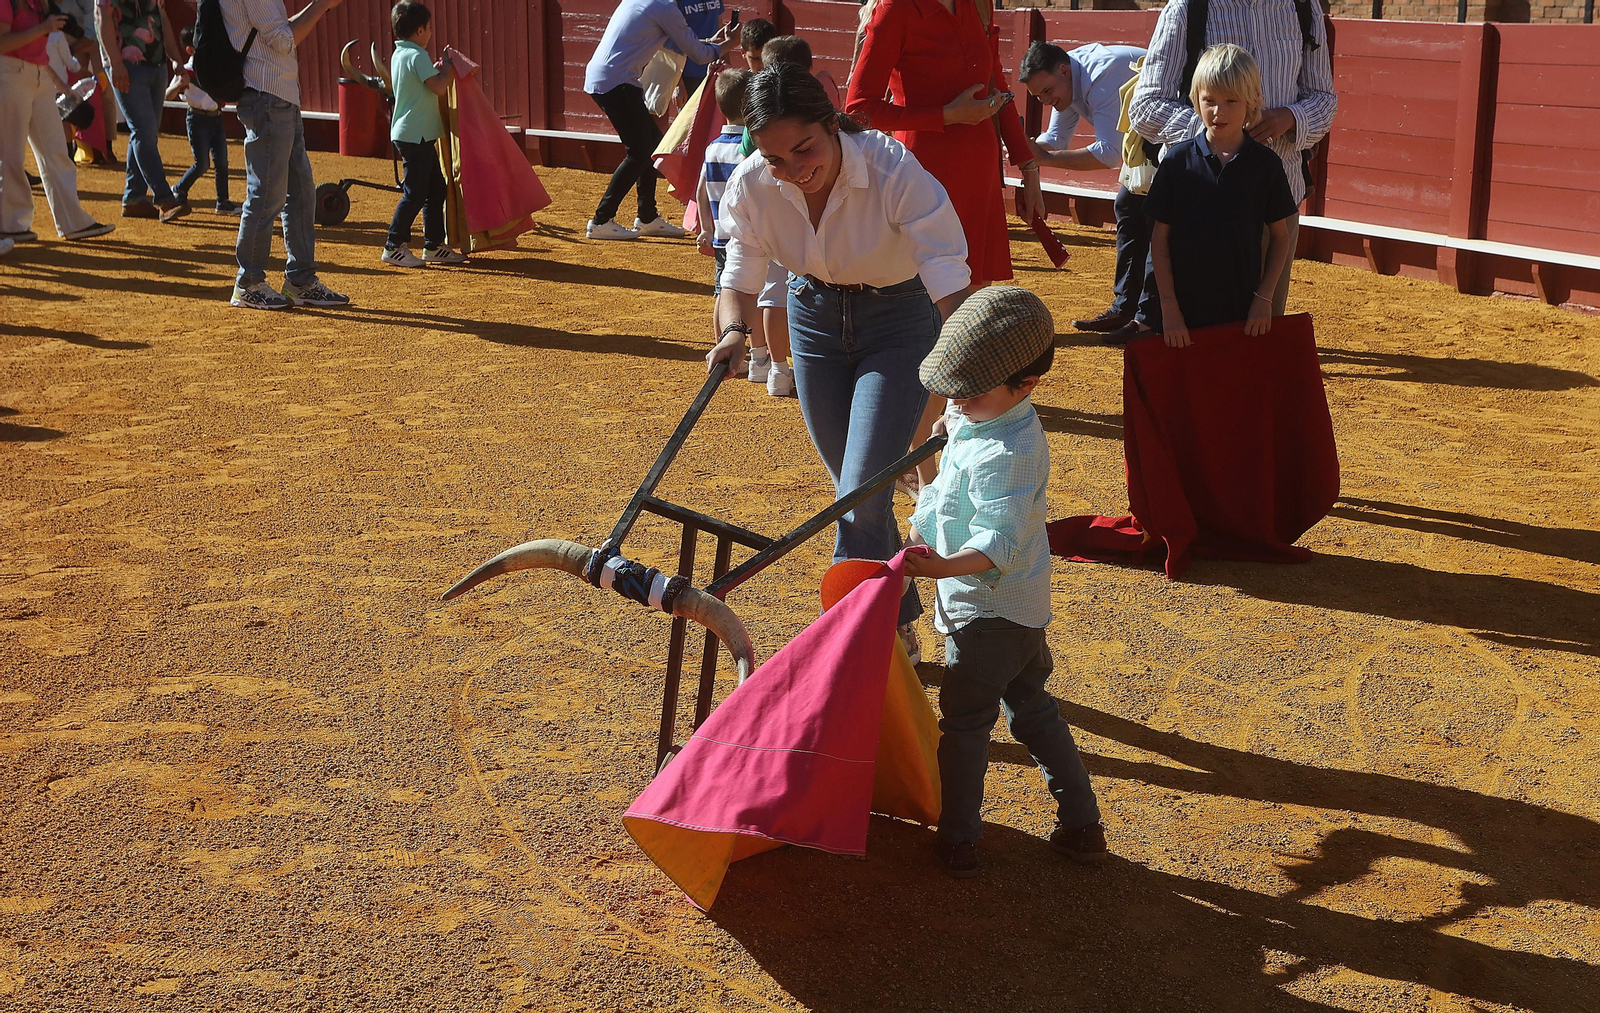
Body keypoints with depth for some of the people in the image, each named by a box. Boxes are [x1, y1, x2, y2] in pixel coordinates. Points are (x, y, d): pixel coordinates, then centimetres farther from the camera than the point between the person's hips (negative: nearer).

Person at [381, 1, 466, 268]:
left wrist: (440, 66, 17)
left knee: (436, 188, 14)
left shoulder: (398, 55, 14)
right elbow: (439, 87, -21)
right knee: (415, 193, -6)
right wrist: (449, 64, -7)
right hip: (415, 135, -10)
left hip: (417, 135, 10)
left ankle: (434, 246, 18)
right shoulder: (417, 56, -15)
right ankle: (394, 247, -1)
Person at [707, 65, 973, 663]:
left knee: (862, 494, -14)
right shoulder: (753, 186, -19)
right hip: (816, 318, 4)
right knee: (854, 494, 13)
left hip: (899, 321, -4)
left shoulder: (893, 170, -31)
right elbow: (741, 277, -10)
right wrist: (734, 331, -32)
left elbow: (950, 279, -34)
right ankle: (899, 627, 32)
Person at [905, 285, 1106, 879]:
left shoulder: (1002, 455, -28)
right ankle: (1081, 826, 25)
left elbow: (1002, 543, -37)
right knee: (1032, 708, 19)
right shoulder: (991, 424, 4)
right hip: (1023, 607, 10)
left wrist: (944, 567, -50)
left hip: (989, 612, -10)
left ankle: (957, 840, 13)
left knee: (963, 720, 3)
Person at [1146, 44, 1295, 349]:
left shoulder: (1265, 163, 0)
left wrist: (1264, 298, 0)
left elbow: (1280, 236, 7)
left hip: (1245, 312, 0)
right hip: (1185, 312, 0)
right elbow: (1160, 238, 1)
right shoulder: (1178, 161, -1)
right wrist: (1168, 305, -4)